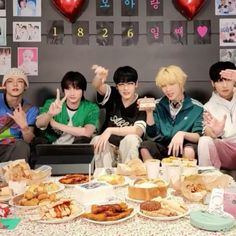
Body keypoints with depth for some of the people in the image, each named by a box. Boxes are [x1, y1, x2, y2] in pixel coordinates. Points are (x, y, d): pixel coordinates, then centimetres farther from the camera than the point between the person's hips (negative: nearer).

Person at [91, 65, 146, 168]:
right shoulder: (112, 96, 0)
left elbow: (139, 131, -22)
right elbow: (97, 86, -21)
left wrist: (110, 130, -30)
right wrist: (99, 77, -45)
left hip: (130, 149, -1)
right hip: (108, 147, 2)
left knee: (131, 139, -32)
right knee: (96, 140, -28)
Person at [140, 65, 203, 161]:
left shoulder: (196, 107, -1)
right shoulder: (158, 105, 6)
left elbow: (198, 137, -7)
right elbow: (152, 134, 1)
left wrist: (183, 134, -27)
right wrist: (149, 112, -13)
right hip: (162, 148, 2)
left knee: (189, 150, -34)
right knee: (145, 147, -27)